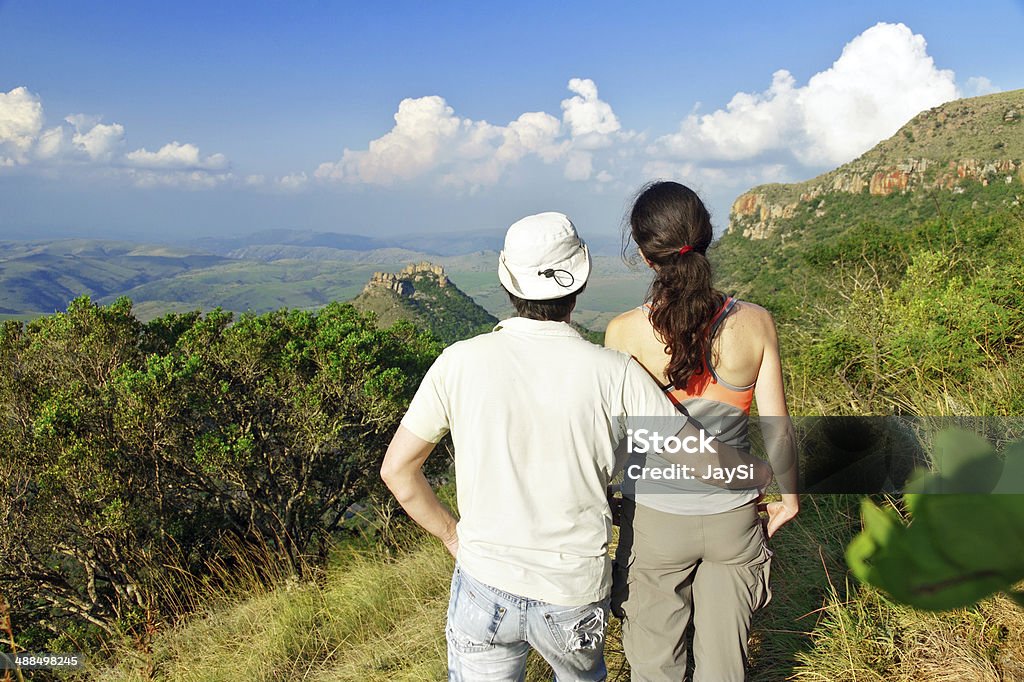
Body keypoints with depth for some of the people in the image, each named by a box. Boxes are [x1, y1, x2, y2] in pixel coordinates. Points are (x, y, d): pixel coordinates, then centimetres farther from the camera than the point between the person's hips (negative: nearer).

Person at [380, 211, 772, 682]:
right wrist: (762, 471, 15)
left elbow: (397, 469, -5)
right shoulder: (613, 373, -14)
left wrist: (452, 536, 8)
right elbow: (706, 461, -7)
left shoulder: (460, 361, -12)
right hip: (574, 597, 1)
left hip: (483, 589, 0)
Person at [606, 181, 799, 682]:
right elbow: (775, 424, -6)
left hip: (655, 520, -2)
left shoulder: (625, 333, -18)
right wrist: (787, 492, 12)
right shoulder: (754, 323, -13)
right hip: (733, 517, 2)